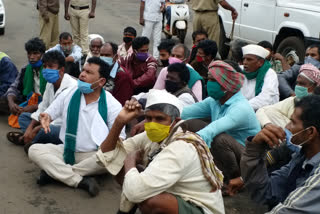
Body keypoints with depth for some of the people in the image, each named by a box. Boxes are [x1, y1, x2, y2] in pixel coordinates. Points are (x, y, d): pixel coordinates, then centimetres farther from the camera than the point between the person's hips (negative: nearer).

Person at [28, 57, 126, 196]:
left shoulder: (112, 105, -9)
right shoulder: (68, 95, -1)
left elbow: (119, 136, -8)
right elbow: (49, 113, 8)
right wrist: (45, 118, -17)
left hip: (94, 155, -2)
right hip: (66, 151, 3)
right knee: (34, 150, -19)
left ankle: (54, 172, -24)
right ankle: (80, 181, -29)